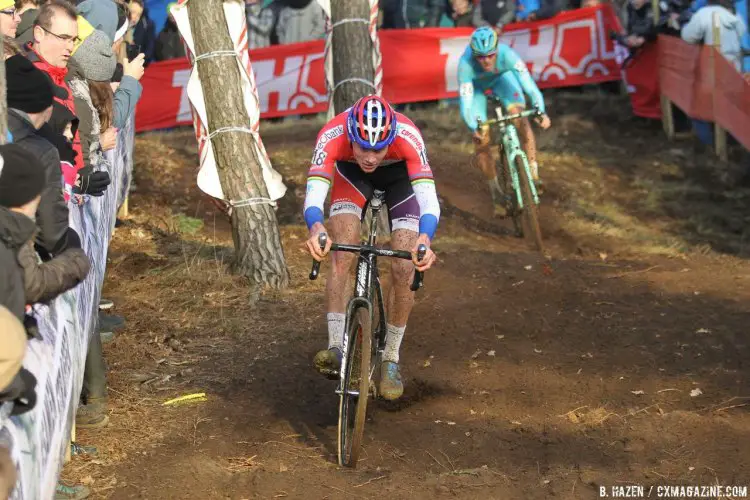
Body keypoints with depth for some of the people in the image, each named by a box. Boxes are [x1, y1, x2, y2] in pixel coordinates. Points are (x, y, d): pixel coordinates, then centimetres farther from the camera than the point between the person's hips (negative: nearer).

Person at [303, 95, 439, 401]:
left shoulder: (407, 137, -41)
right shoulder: (332, 136, -39)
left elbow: (428, 198, -49)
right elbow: (314, 194, -48)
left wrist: (424, 240, -68)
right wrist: (316, 230, -70)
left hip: (399, 175, -1)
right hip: (350, 173, 1)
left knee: (403, 271, -10)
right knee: (341, 257, -21)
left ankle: (390, 360, 7)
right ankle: (336, 347, -14)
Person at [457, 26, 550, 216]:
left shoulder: (507, 55, -37)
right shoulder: (466, 64, -39)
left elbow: (529, 84, -40)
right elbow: (465, 103, -40)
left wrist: (541, 112, -55)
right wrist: (474, 128, -56)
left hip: (502, 77, 1)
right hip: (476, 86, -1)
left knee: (519, 115, -25)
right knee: (481, 140, -9)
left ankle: (533, 172, -16)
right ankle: (497, 194, 6)